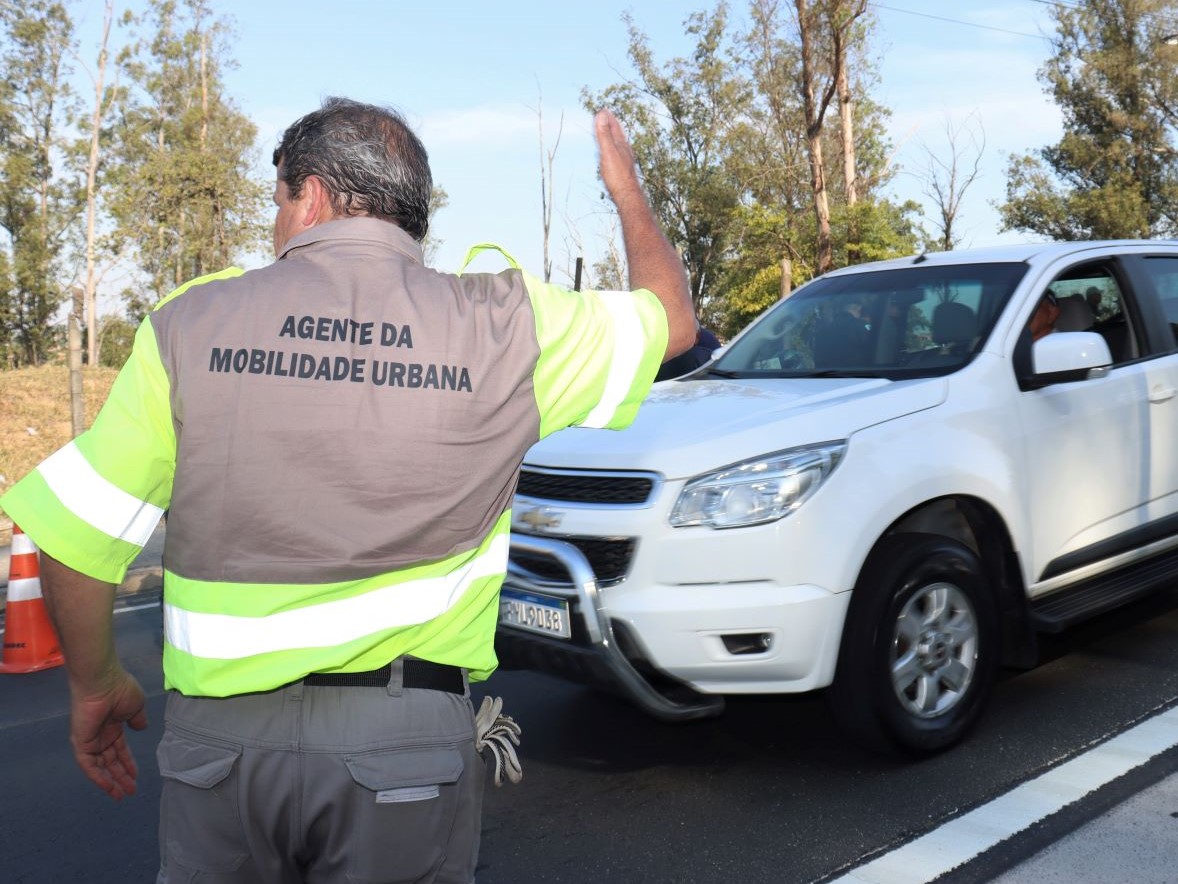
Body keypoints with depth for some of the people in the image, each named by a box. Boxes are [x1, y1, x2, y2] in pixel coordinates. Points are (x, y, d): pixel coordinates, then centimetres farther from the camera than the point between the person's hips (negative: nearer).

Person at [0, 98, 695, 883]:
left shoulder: (193, 323, -3)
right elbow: (673, 320, 14)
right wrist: (626, 186, 30)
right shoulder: (505, 325, -4)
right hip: (407, 738, 0)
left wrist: (95, 685, 16)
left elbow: (73, 536, -1)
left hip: (222, 733, 1)